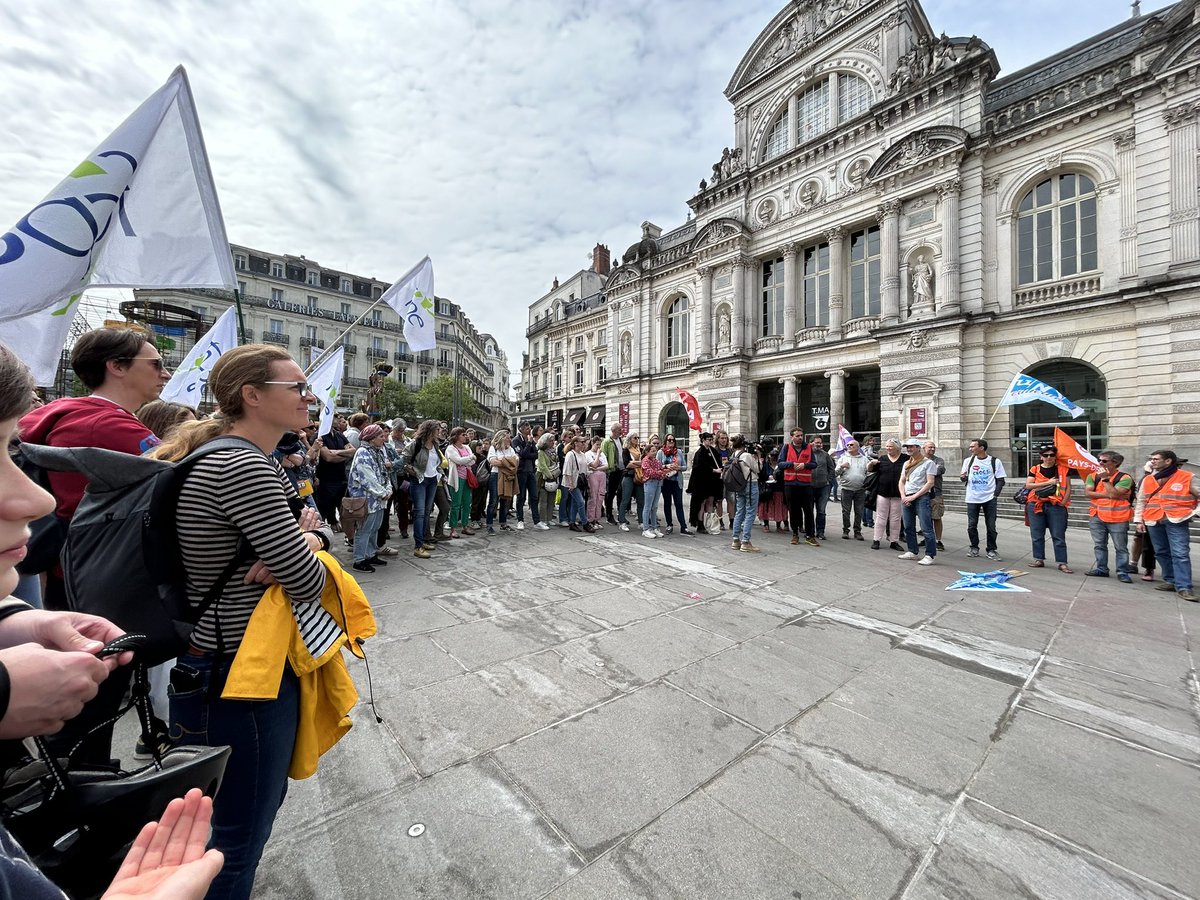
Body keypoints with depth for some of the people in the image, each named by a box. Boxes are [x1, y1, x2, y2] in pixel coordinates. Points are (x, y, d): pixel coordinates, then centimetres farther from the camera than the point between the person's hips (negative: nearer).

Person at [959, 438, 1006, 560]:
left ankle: (991, 550, 14)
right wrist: (963, 477, -13)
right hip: (972, 498, 2)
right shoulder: (968, 461, 6)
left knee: (991, 526, 2)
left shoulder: (995, 462, 0)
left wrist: (995, 494, -8)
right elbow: (964, 478, 10)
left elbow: (1000, 480, 2)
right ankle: (974, 548, 18)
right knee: (971, 525, 4)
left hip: (989, 498, -2)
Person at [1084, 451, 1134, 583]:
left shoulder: (1125, 478, -7)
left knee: (1121, 547, 3)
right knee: (1099, 545, 11)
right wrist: (1107, 495, -14)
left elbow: (1114, 493, -19)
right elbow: (1087, 493, -6)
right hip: (1096, 517, 4)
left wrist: (1105, 478, -15)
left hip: (1118, 518, -4)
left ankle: (1122, 572, 12)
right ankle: (1101, 569, 20)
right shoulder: (1093, 476, 4)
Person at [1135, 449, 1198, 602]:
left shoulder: (1187, 477, 0)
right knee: (1161, 552, 10)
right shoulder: (1148, 479, 10)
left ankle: (1183, 587, -8)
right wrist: (1139, 520, 9)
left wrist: (1195, 512, -6)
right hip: (1153, 522, 4)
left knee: (1180, 553, -9)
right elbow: (1141, 501, 13)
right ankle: (1171, 581, 22)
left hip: (1176, 521, -4)